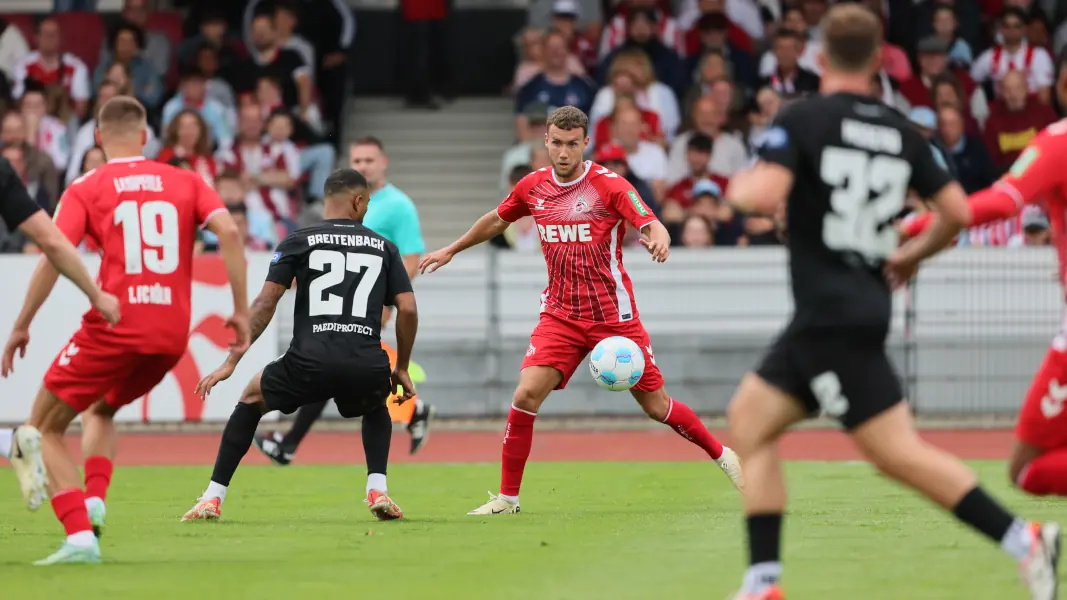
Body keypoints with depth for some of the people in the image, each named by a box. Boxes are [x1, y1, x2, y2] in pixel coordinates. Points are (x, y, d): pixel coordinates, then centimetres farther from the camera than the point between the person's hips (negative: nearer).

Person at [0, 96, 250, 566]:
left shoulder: (85, 189, 2)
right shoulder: (185, 182, 10)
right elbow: (229, 232, -3)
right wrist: (241, 310, 1)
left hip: (113, 327, -4)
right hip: (172, 334, 4)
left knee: (45, 427, 10)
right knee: (100, 410, 32)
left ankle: (81, 535, -9)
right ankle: (94, 502, 7)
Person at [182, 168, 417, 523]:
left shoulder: (298, 242, 12)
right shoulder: (383, 248, 17)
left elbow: (265, 303, 4)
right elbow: (408, 310, 11)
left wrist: (232, 362, 6)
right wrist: (402, 369, 24)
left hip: (310, 362, -1)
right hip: (366, 368, 1)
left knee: (251, 400, 27)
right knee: (376, 409, 38)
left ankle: (213, 498, 20)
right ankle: (377, 490, 15)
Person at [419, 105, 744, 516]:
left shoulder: (609, 185, -11)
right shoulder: (533, 187, 3)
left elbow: (653, 226, -20)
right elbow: (497, 220, 22)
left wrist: (659, 240, -44)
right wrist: (452, 250, 31)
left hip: (614, 315, -3)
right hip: (560, 315, 3)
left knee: (656, 406, 3)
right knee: (526, 396, -15)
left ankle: (721, 454, 28)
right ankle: (507, 497, -4)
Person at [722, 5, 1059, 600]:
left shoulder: (802, 119, -10)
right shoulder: (901, 132, 9)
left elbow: (764, 194, -23)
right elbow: (957, 210, 9)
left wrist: (738, 187, 0)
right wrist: (913, 256, 27)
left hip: (832, 317, -8)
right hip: (864, 302, 8)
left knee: (899, 451, -8)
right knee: (750, 419, 14)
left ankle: (1022, 539, -16)